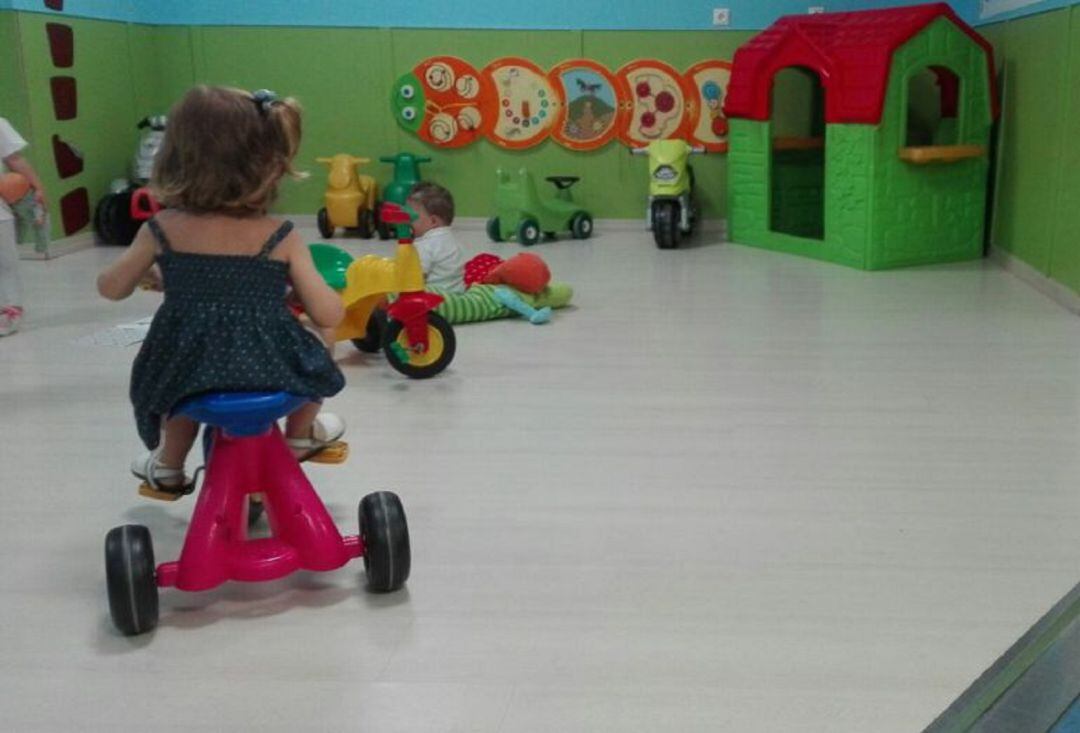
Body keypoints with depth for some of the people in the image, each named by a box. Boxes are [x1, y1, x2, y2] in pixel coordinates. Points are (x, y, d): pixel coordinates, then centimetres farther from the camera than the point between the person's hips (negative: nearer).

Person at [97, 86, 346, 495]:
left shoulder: (162, 231, -7)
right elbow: (328, 316, -11)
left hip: (189, 370, 2)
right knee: (312, 358, 32)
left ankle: (169, 466, 51)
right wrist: (298, 285, 11)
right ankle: (301, 435, 48)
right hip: (272, 370, -1)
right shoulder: (281, 238, -10)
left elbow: (111, 288, 7)